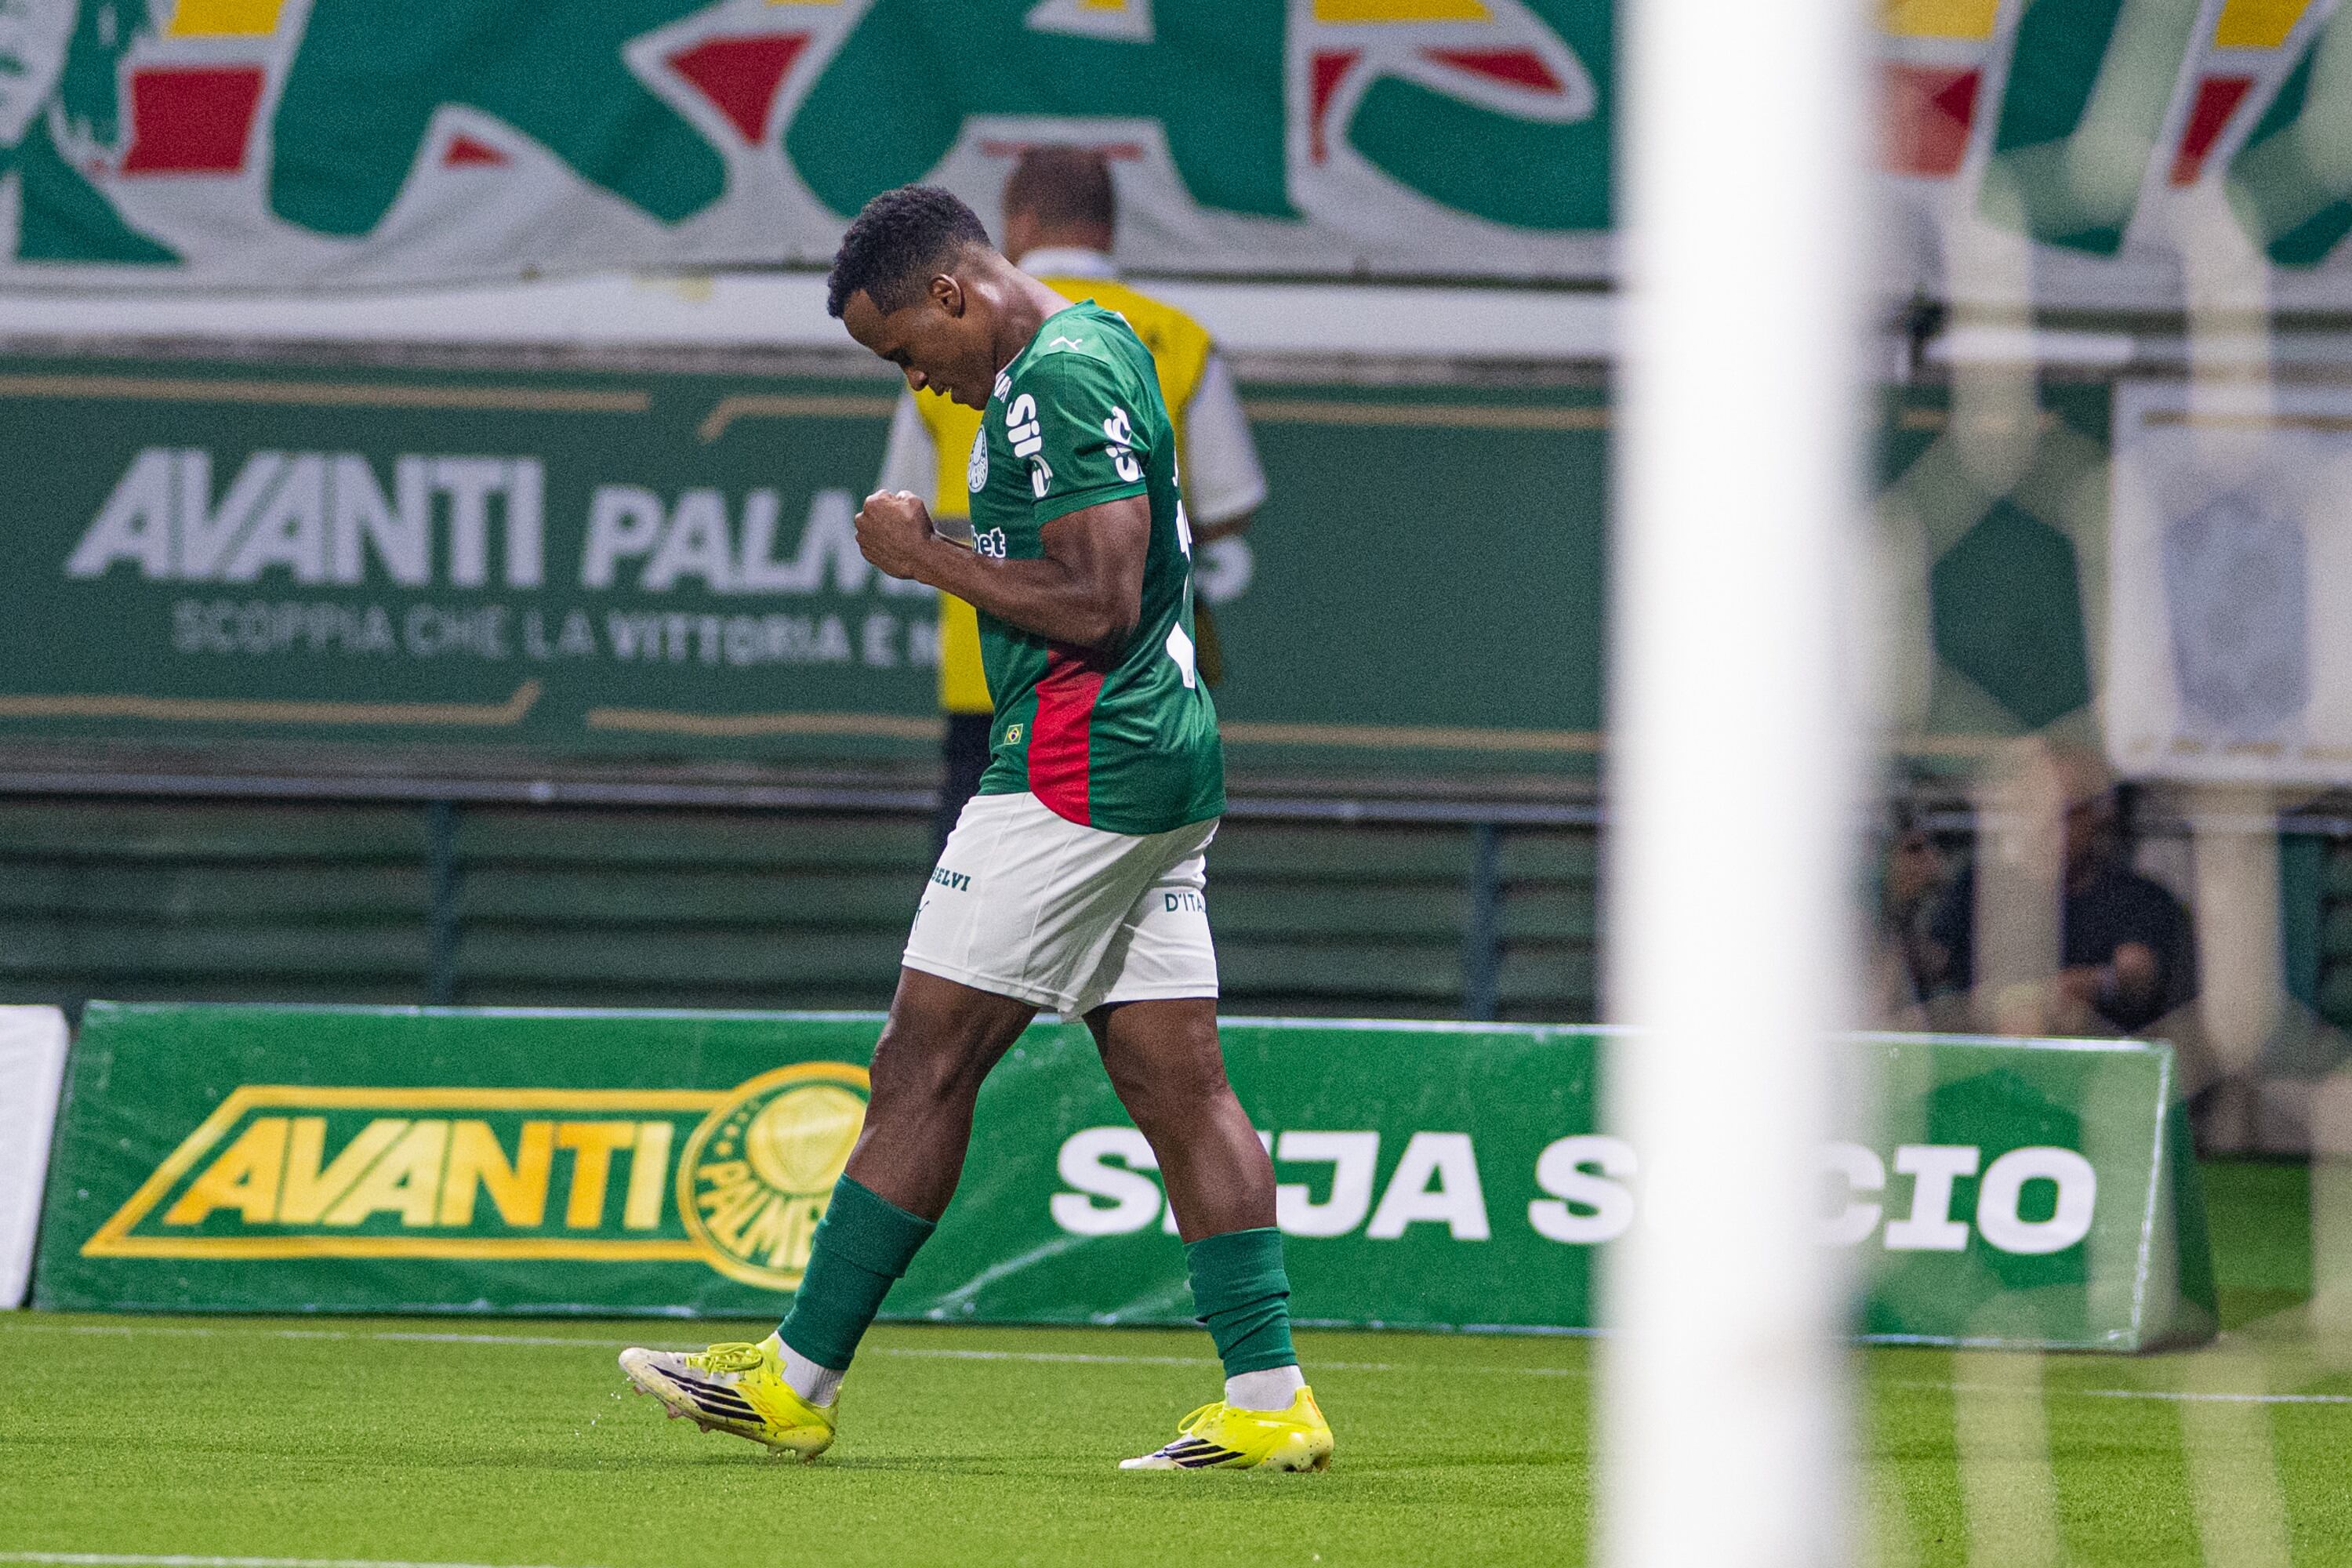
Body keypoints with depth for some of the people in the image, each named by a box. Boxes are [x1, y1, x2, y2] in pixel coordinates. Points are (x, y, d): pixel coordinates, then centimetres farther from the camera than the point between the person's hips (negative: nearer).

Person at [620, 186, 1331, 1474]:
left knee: (923, 1064, -6)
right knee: (1176, 1082, 6)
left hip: (1076, 770, -10)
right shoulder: (1098, 347, 17)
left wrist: (929, 555, -13)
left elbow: (1096, 604, -21)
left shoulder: (1057, 379, -15)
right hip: (1162, 761, 10)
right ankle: (1270, 1402, 1)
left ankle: (798, 1381, -2)